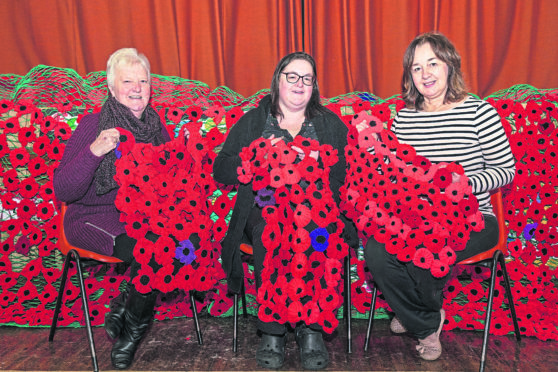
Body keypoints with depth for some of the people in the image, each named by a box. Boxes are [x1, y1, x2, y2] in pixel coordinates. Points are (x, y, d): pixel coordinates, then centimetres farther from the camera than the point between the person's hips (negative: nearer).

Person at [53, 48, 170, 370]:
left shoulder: (156, 125, 7)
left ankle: (125, 307, 1)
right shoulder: (92, 125, -7)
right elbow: (63, 192, -14)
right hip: (94, 219, -5)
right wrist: (93, 152, -28)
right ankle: (134, 325, 1)